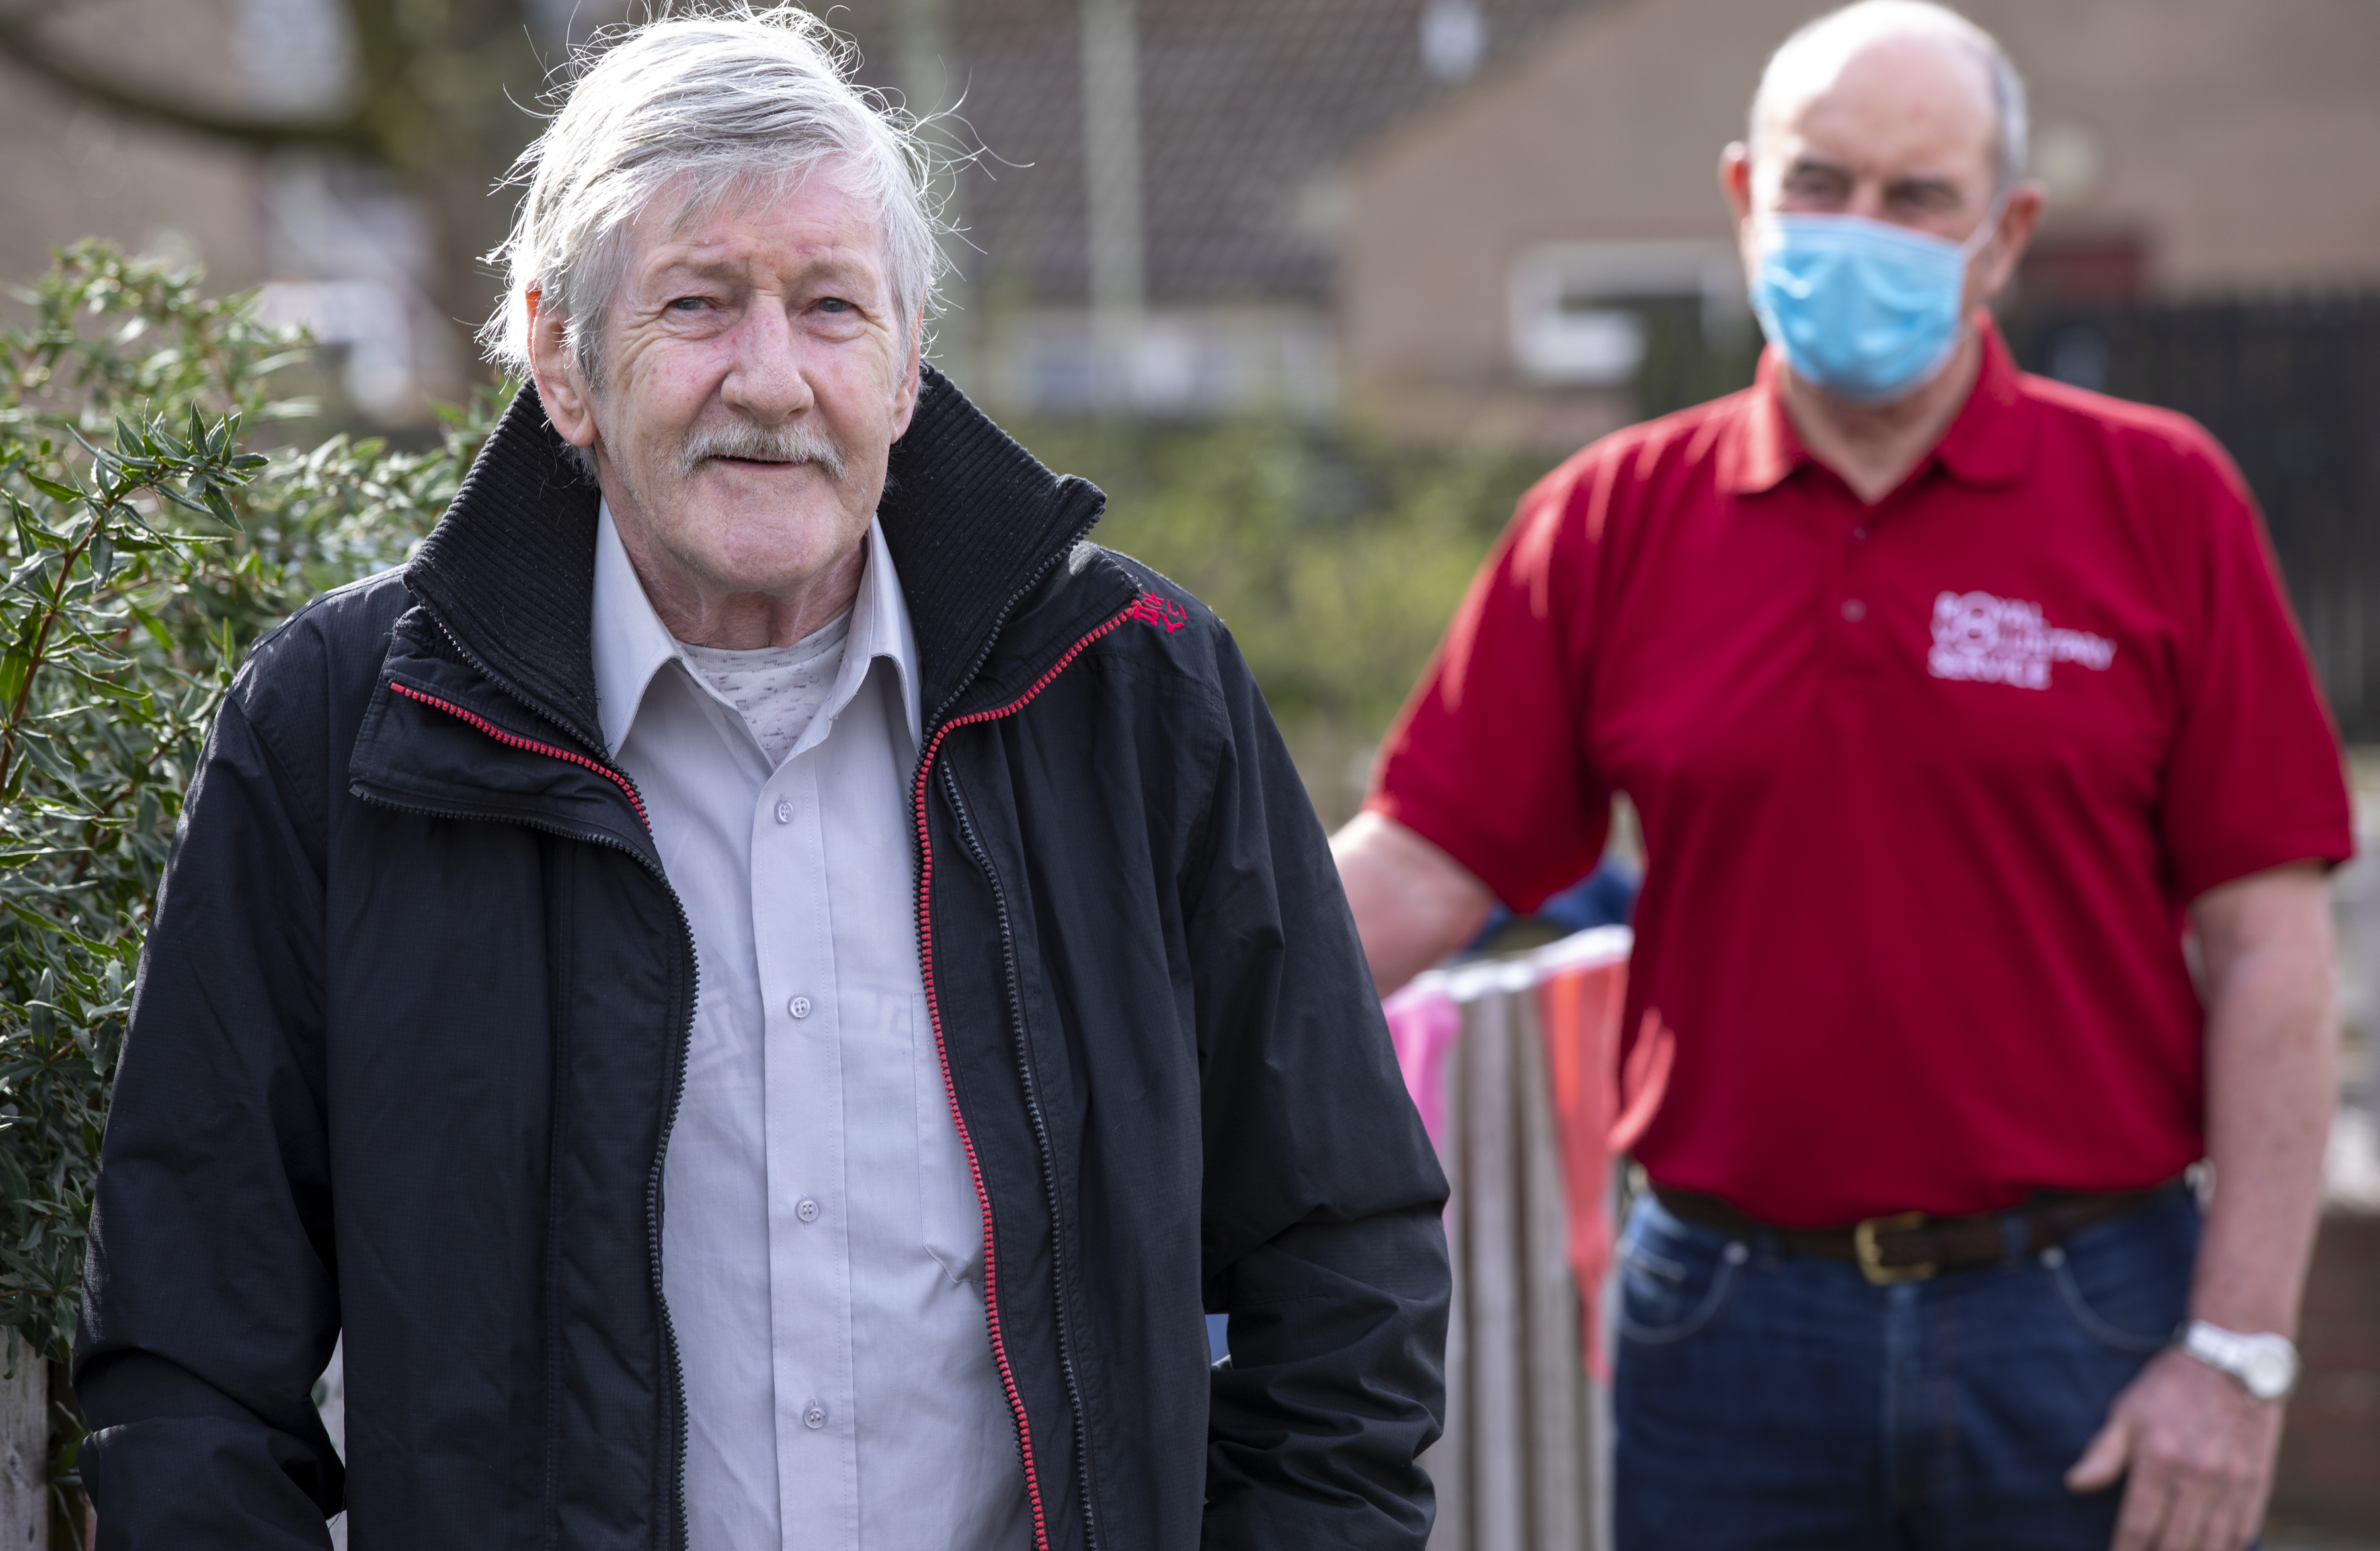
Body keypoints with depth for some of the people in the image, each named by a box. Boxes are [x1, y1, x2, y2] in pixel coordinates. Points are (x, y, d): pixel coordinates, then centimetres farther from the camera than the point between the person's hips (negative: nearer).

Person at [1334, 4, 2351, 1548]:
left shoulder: (2160, 502, 0)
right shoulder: (1612, 521, 5)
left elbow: (2267, 947, -2)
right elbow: (1416, 871, 1)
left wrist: (2239, 1352, -8)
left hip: (2084, 1333, -1)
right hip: (1732, 1320, 2)